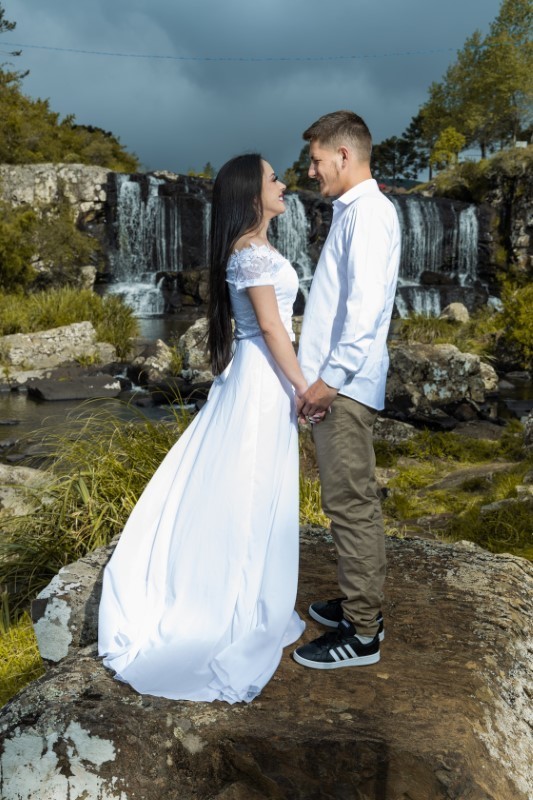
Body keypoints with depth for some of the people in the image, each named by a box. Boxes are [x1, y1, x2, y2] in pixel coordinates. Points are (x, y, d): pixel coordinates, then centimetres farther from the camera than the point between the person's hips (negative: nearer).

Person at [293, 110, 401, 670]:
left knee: (350, 504, -4)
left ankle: (361, 634, 6)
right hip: (334, 383, 10)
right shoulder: (352, 211, 19)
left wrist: (331, 377, -22)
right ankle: (361, 605, 29)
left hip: (344, 387, -10)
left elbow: (366, 304, -22)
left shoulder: (368, 212, -11)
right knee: (352, 501, 16)